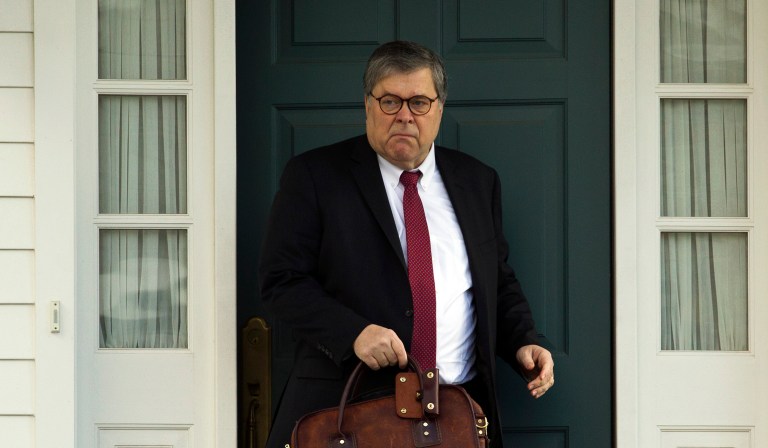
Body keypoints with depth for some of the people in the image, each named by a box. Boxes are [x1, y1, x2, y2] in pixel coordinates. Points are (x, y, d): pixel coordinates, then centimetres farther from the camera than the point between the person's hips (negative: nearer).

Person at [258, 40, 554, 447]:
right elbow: (281, 281, -6)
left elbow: (499, 283, 19)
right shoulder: (313, 176, 0)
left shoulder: (478, 182, 13)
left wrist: (523, 343, 1)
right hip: (347, 405, -3)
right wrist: (353, 332, -19)